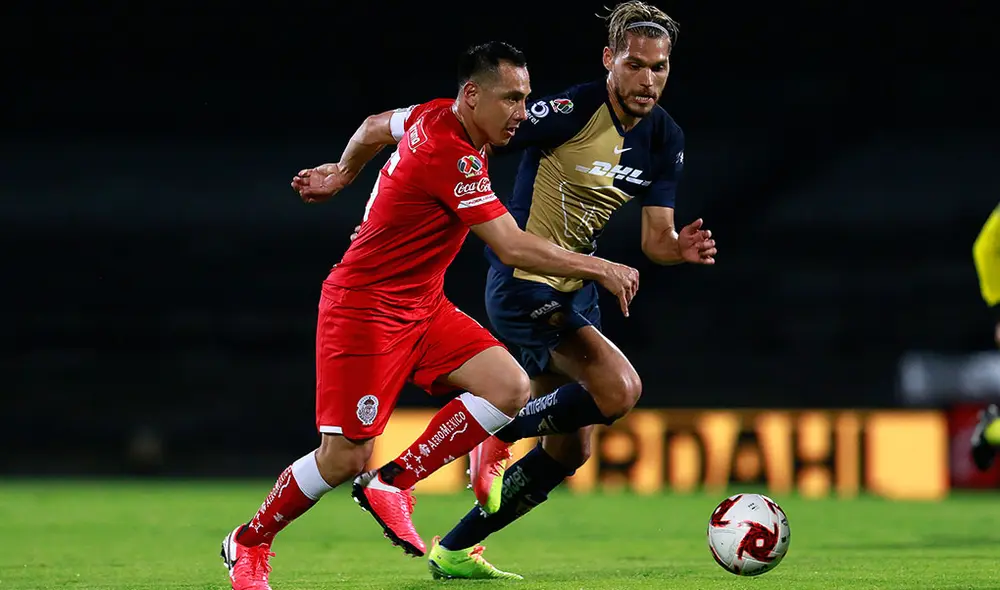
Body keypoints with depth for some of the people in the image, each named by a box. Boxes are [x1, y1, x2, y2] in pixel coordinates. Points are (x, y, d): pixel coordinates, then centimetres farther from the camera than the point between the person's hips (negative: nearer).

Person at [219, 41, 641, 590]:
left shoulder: (435, 116, 2)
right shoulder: (452, 157, -26)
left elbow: (376, 126, 23)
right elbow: (514, 248, -27)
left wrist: (341, 173, 39)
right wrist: (599, 268, -19)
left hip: (422, 303, 9)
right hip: (364, 308, -9)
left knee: (509, 386, -10)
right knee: (344, 458, -8)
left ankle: (392, 483, 0)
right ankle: (248, 543, 16)